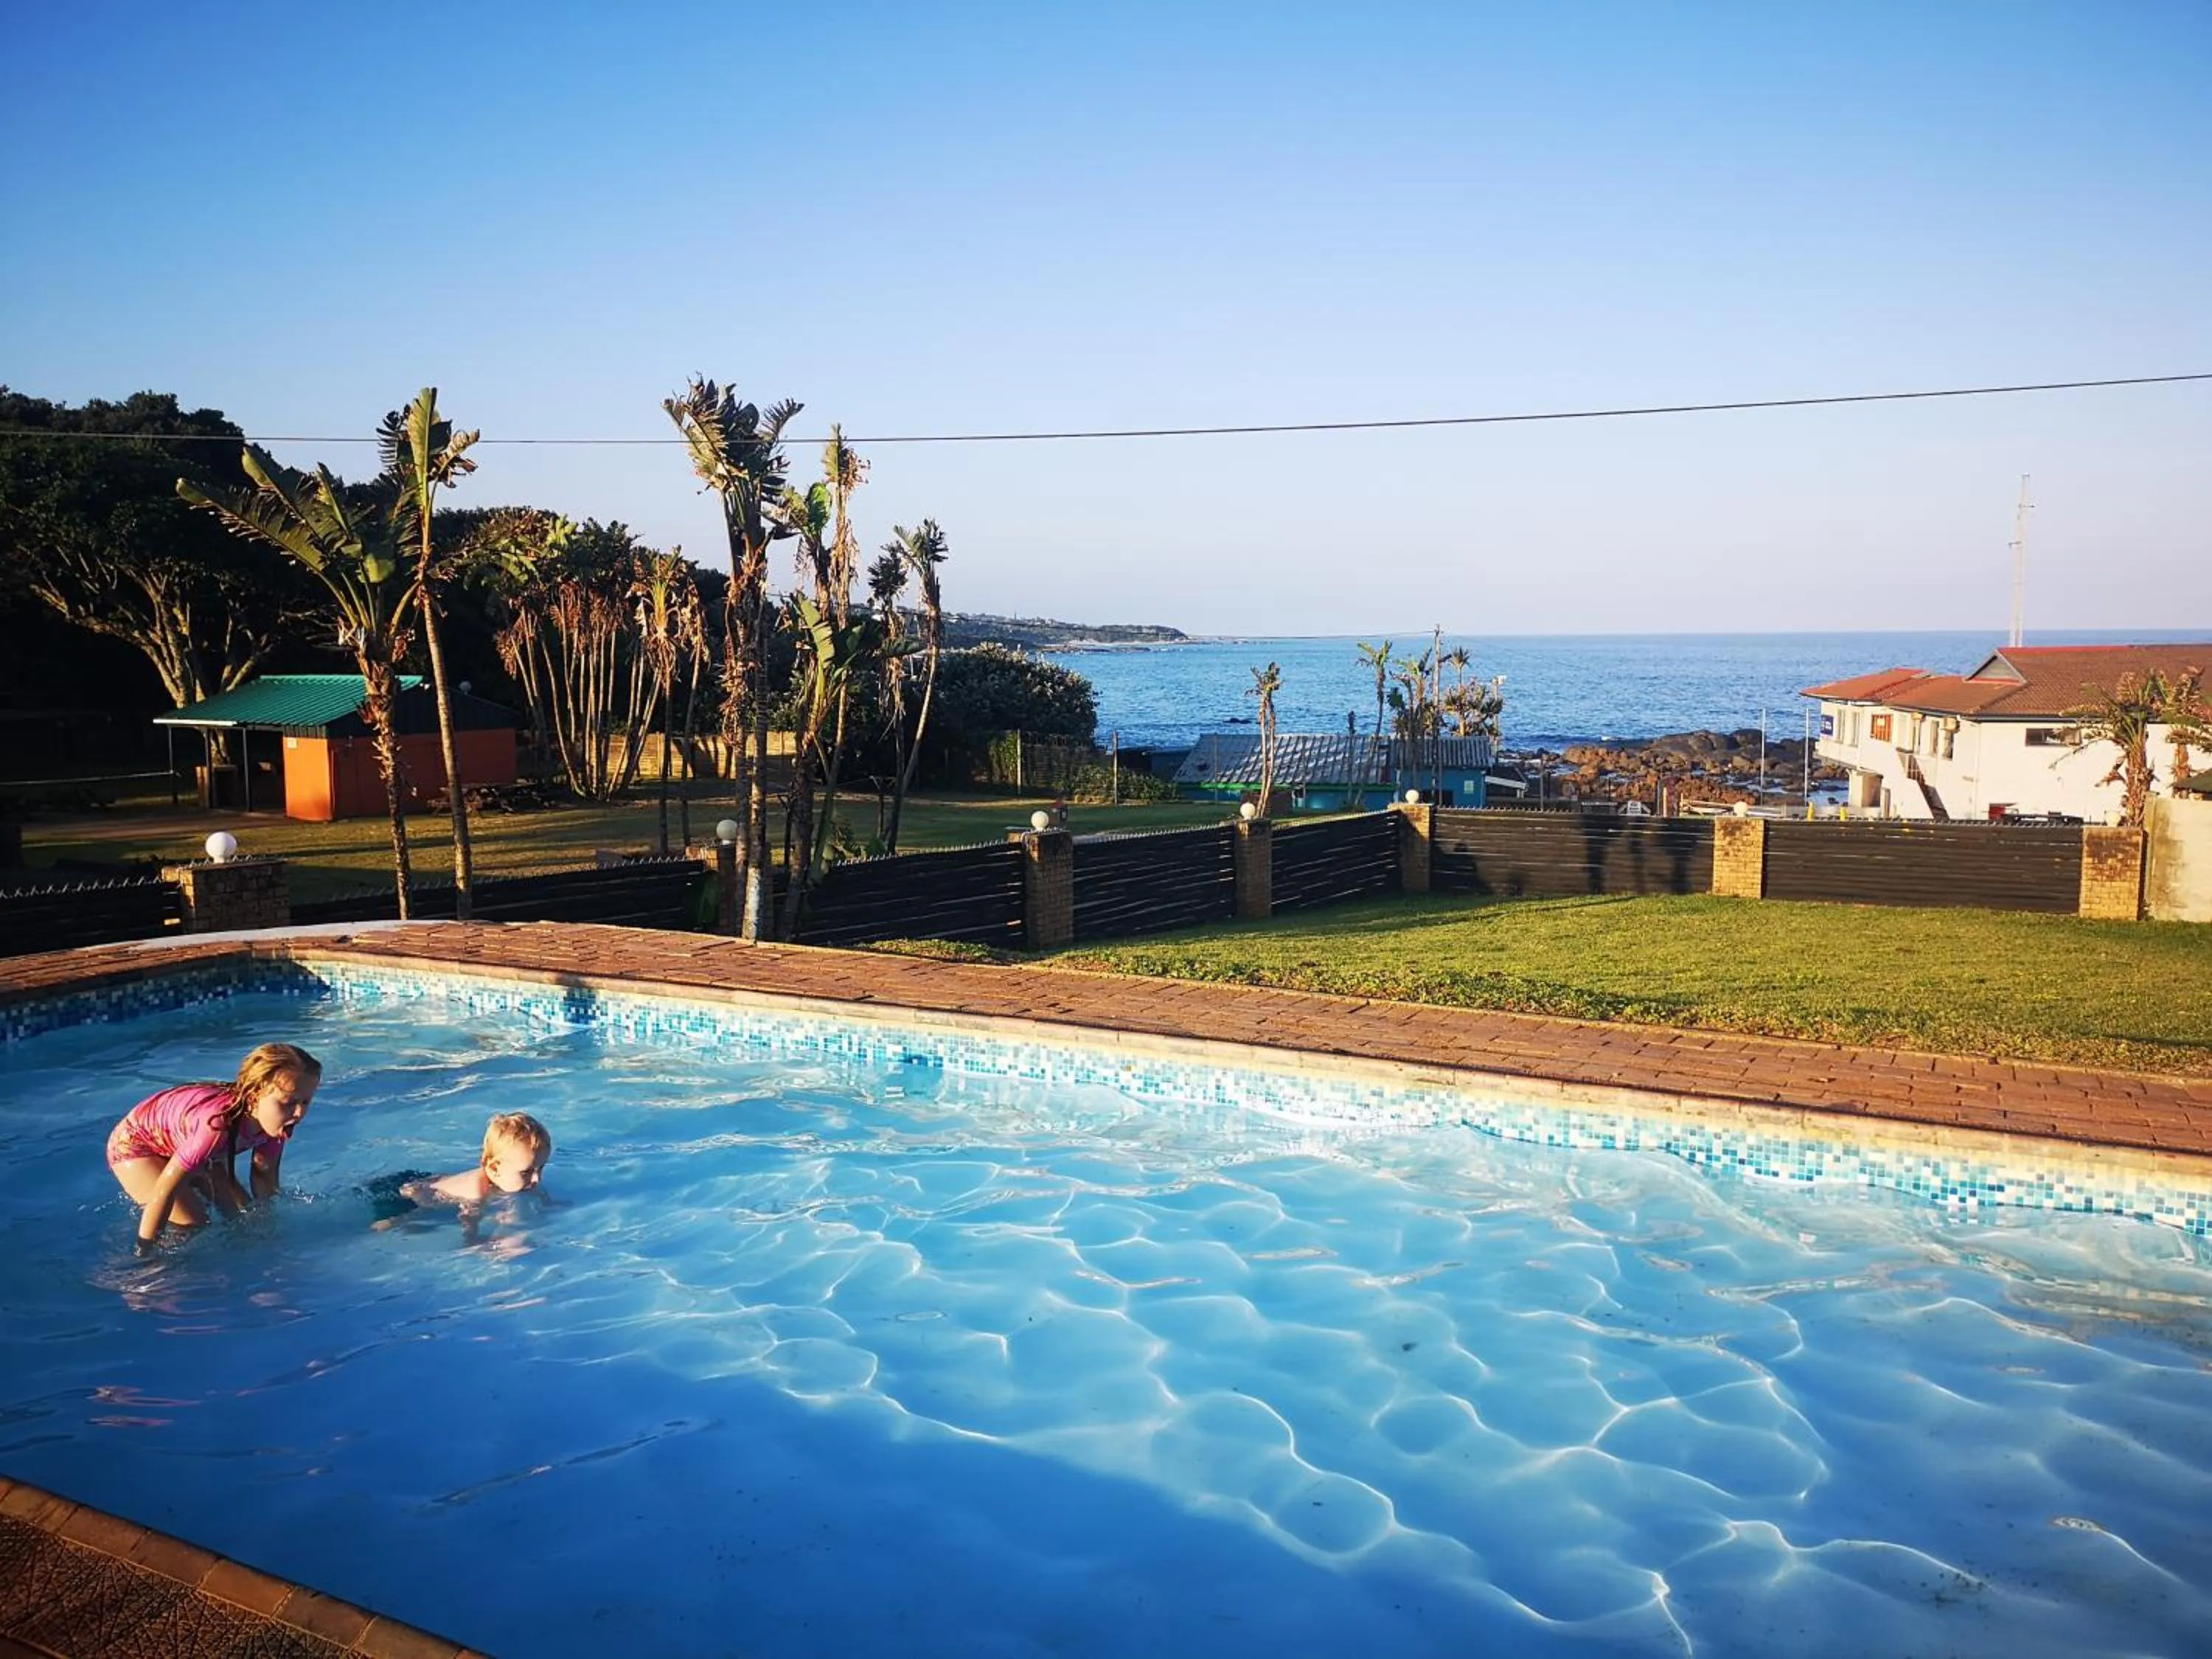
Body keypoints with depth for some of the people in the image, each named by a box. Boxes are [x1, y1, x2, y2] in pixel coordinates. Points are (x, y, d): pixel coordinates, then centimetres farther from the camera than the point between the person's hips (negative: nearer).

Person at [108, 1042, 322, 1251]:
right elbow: (165, 1188, -37)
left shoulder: (273, 1120, -23)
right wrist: (144, 1251, -30)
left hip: (181, 1142, 7)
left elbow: (264, 1174, -5)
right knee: (193, 1225, -20)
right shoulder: (218, 1124, -45)